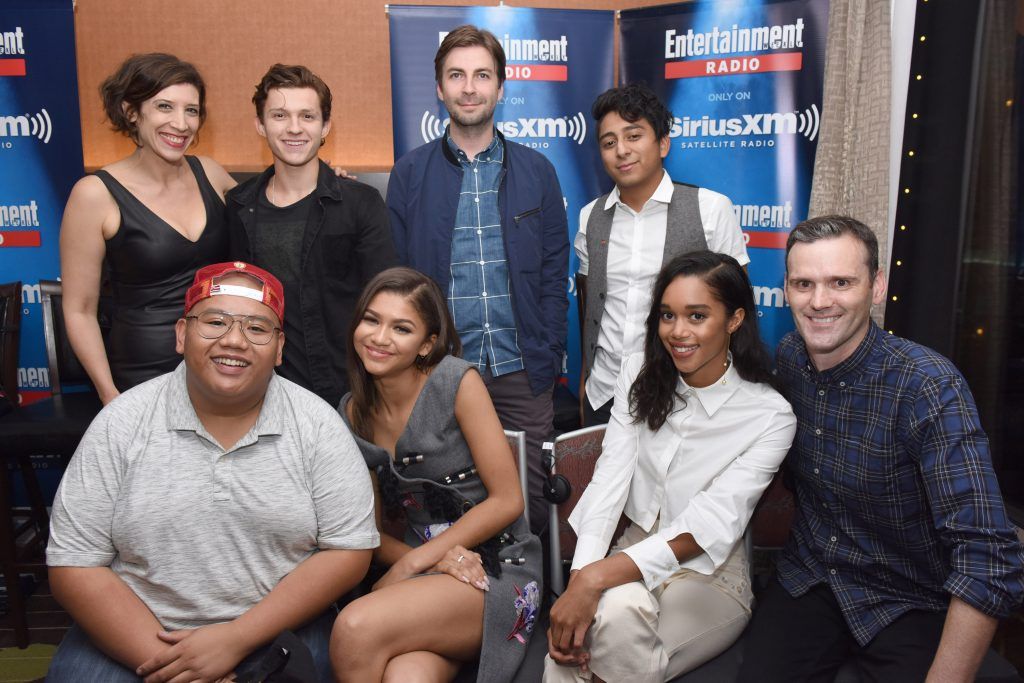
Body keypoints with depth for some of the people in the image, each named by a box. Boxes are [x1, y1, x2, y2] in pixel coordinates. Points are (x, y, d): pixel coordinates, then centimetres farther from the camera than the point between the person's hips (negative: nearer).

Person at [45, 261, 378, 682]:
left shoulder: (317, 425, -7)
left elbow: (350, 551, -7)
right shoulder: (120, 423, -5)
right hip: (133, 633, 2)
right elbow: (75, 565, -4)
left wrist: (236, 640, -14)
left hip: (276, 628, -1)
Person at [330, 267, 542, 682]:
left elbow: (507, 500, -9)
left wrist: (412, 561, -10)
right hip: (424, 569, 3)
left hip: (498, 567, -3)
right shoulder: (354, 413, 5)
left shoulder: (457, 382, -9)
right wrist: (437, 558, -11)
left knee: (356, 628, -27)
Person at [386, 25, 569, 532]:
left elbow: (554, 274, 5)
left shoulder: (536, 171, 5)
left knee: (530, 502, 9)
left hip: (522, 373, 1)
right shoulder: (410, 173, 3)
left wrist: (549, 357, -3)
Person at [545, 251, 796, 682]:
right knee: (614, 611, -32)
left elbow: (711, 522, -21)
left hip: (710, 573, -2)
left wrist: (596, 578, -32)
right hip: (635, 553, 3)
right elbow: (610, 477, -10)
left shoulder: (771, 417, -13)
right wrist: (580, 576, -24)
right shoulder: (640, 375, -1)